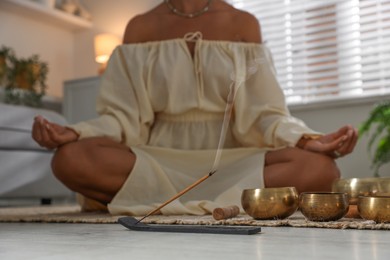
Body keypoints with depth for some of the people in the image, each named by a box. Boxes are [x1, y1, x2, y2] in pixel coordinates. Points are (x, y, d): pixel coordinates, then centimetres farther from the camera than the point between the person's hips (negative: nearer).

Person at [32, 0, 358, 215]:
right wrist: (74, 133, -18)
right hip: (159, 161, 0)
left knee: (319, 168, -28)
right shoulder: (140, 28, 8)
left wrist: (308, 140, -19)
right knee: (70, 158, -29)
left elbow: (263, 112, 0)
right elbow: (123, 116, 1)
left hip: (231, 163, 1)